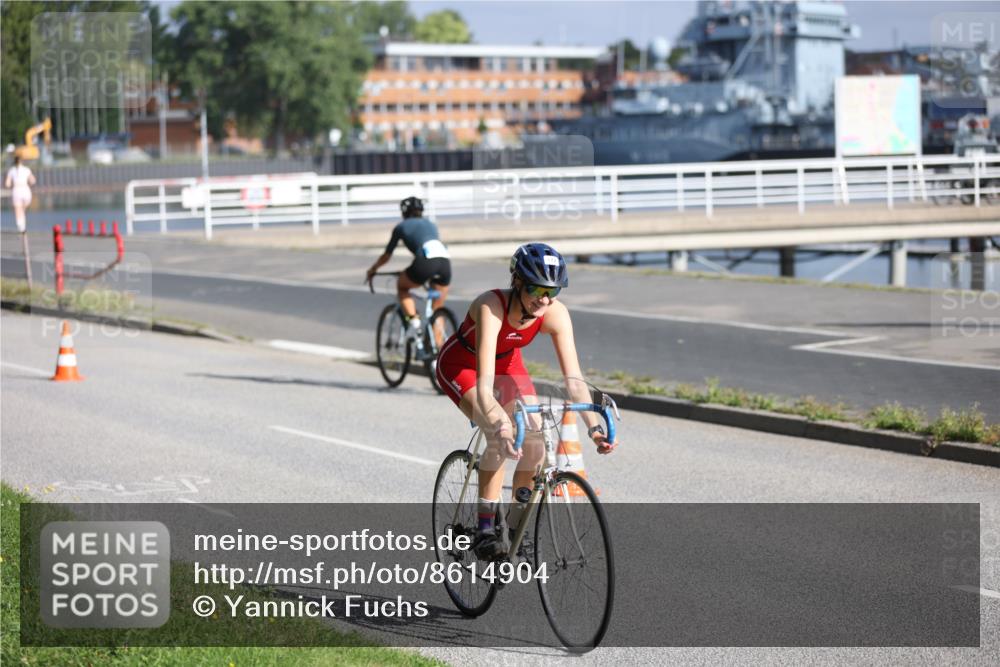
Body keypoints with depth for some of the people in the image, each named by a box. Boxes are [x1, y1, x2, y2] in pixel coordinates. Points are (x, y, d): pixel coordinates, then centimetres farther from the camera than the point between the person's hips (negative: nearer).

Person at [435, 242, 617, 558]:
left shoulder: (555, 314, -26)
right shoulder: (491, 307, -39)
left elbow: (574, 378, -28)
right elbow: (484, 382, -47)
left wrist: (594, 427, -41)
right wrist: (501, 426, -62)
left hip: (507, 364, 5)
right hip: (461, 365, -5)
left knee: (536, 444, -13)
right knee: (501, 437, -27)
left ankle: (517, 525, 7)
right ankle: (484, 528, -16)